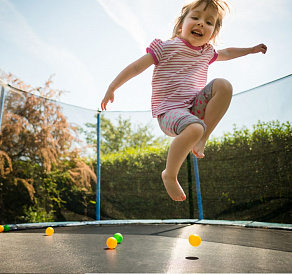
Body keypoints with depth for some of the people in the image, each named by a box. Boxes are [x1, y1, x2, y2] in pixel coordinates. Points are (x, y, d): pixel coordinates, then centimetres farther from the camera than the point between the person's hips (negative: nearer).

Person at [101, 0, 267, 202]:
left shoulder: (207, 52, 16)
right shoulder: (166, 47, -3)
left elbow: (227, 53, 39)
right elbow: (135, 68, -2)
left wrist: (251, 49, 44)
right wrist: (111, 89, -2)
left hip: (195, 107, 6)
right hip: (169, 111, -6)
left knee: (224, 85, -16)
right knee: (194, 128, -38)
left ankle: (203, 140, -14)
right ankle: (169, 175, -14)